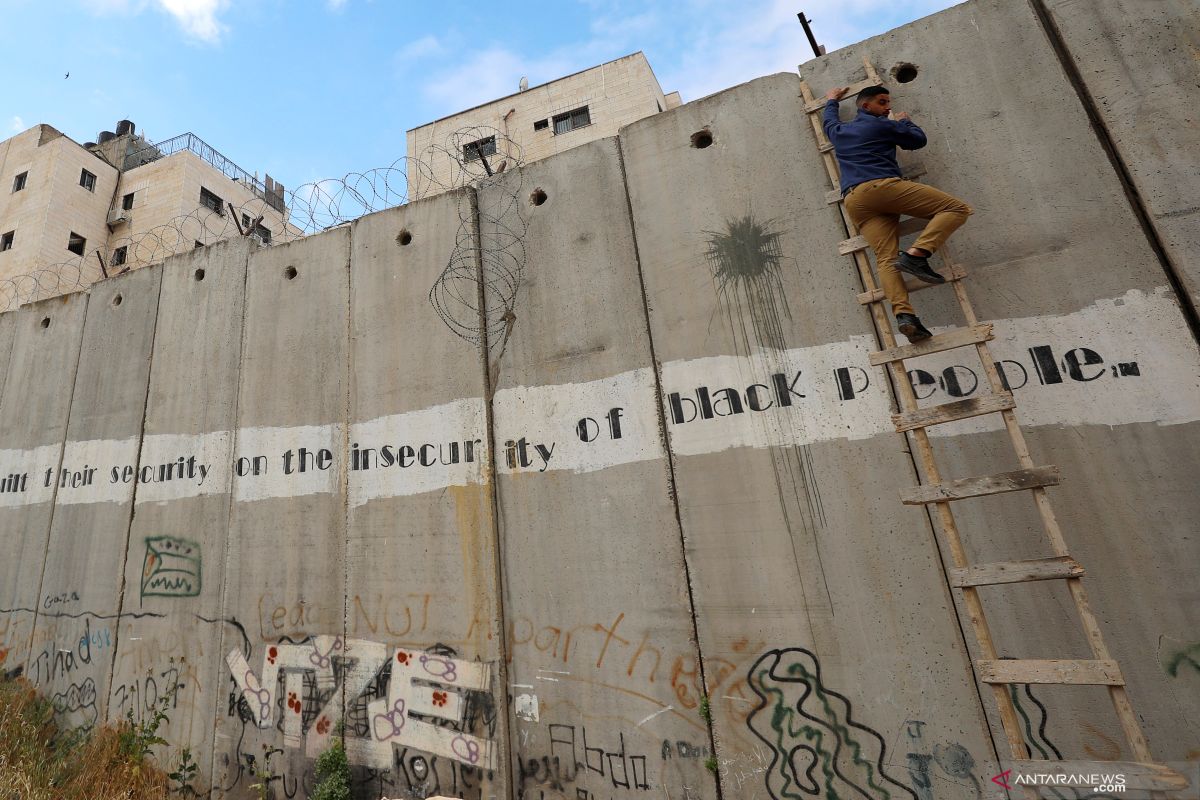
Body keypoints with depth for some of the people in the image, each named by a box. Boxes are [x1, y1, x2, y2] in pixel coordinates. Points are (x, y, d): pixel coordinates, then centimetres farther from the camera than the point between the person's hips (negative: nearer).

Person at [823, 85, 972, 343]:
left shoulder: (839, 131, 29)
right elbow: (919, 140, 24)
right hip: (882, 186, -5)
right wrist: (904, 121, 41)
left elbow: (829, 121, 52)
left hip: (853, 201, 5)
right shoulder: (883, 125, 14)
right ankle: (915, 254, -24)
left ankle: (903, 314, -31)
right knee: (957, 208, -2)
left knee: (885, 258, -11)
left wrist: (831, 101, 69)